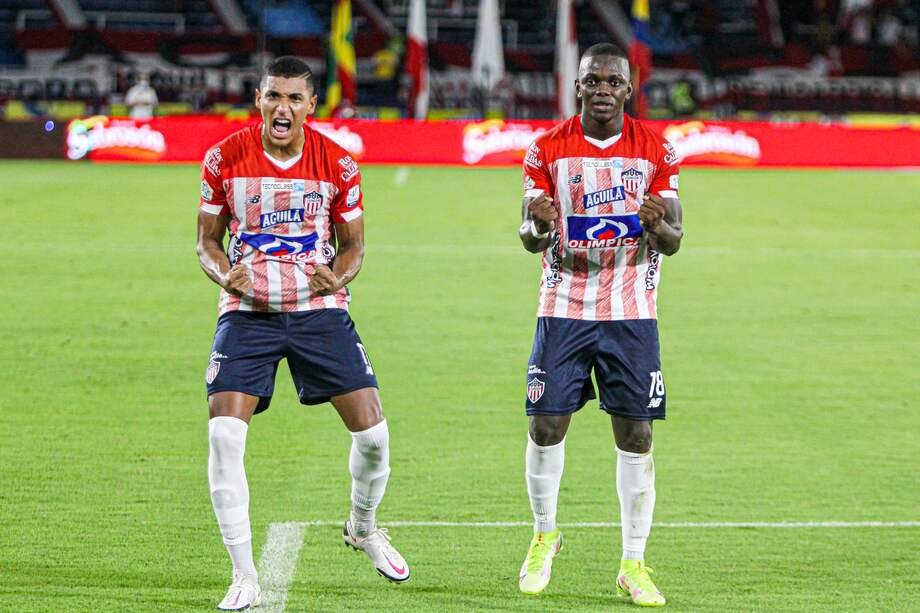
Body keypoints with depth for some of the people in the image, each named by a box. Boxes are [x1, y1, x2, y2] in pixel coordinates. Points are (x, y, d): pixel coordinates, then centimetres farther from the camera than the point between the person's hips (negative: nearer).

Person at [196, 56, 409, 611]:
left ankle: (363, 527, 29)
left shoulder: (338, 164, -3)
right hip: (248, 311, -1)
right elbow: (207, 239, 6)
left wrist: (339, 276, -14)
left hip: (319, 309, 1)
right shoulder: (224, 159, -4)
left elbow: (353, 245, 8)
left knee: (372, 430, -4)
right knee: (224, 434, -17)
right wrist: (225, 273, -16)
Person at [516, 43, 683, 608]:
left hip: (632, 313, 0)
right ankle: (545, 535, 21)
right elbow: (529, 240, 3)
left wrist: (658, 226, -22)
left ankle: (633, 565, 5)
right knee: (546, 427, -4)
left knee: (635, 434, -3)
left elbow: (674, 242, 2)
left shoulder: (656, 150, 1)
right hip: (564, 308, 0)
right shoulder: (548, 149, 0)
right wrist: (539, 227, -21)